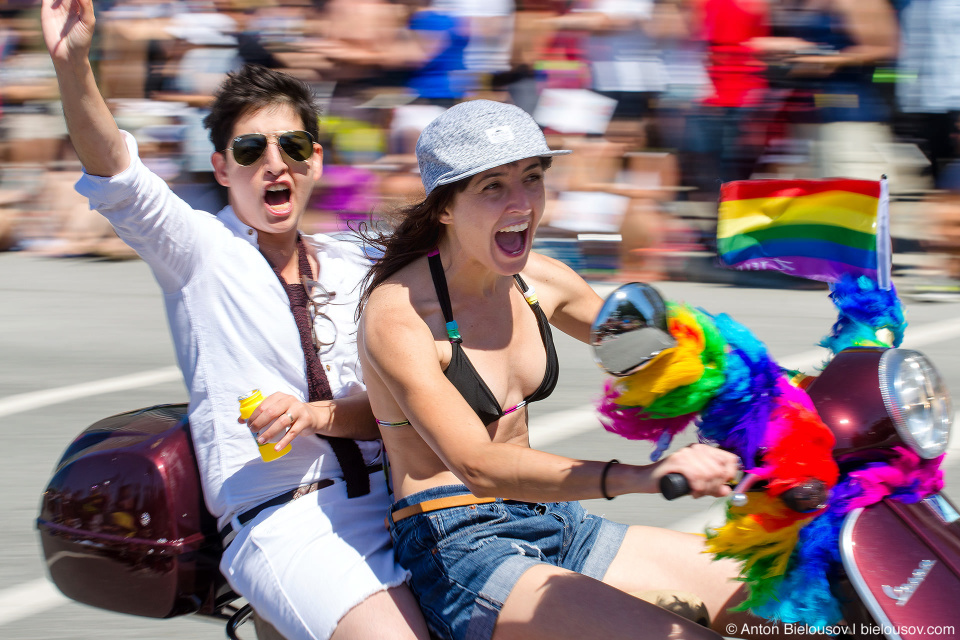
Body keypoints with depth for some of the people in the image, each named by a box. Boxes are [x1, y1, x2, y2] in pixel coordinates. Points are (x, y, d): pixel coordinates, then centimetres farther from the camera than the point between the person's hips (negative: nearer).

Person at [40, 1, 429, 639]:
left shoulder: (353, 268, 18)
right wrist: (72, 64, -29)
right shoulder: (200, 249, 7)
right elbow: (118, 180, -12)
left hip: (390, 496, 5)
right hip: (280, 521, -5)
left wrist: (315, 415, -10)